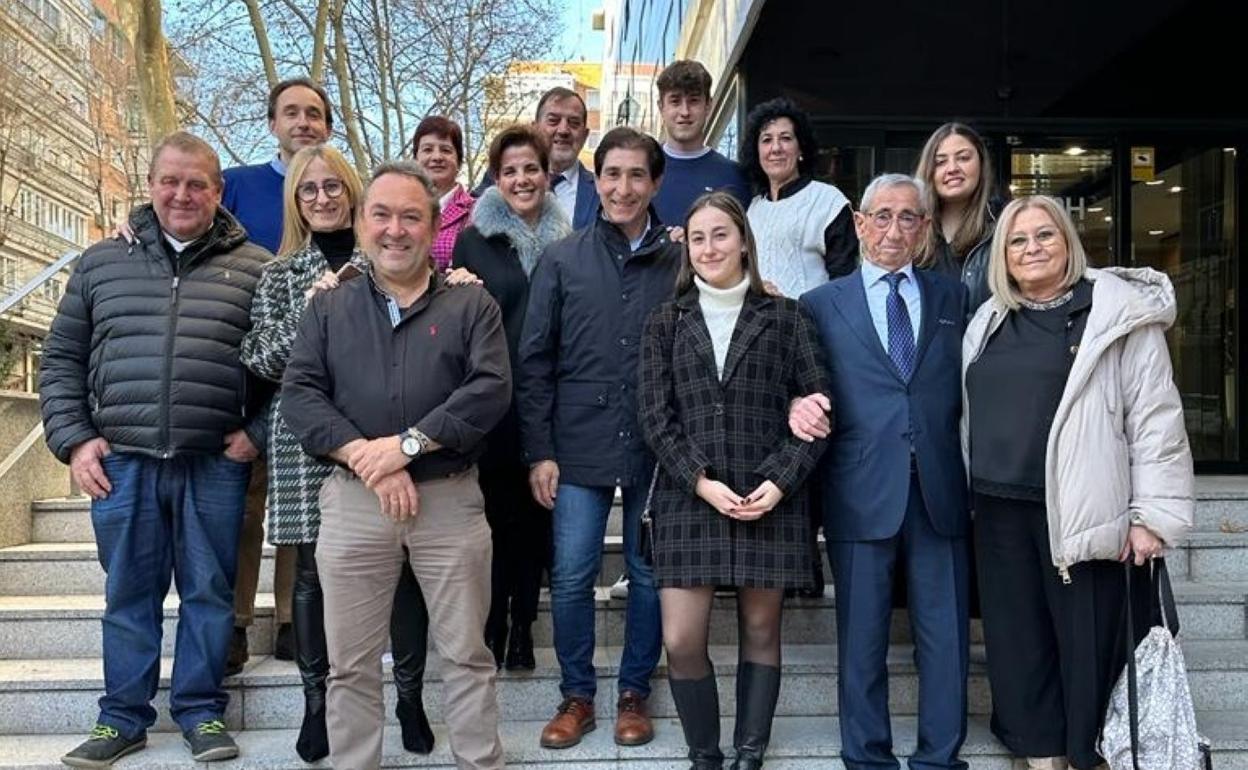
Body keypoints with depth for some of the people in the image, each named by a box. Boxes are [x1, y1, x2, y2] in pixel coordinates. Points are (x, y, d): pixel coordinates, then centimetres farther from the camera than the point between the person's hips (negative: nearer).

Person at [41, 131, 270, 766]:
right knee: (128, 594, 10)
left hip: (215, 465, -1)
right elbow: (61, 359, 12)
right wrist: (73, 439, 3)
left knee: (209, 591, 7)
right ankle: (123, 717, 24)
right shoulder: (101, 262, 11)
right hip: (121, 462, 2)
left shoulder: (254, 268, 5)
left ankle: (200, 711, 22)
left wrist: (258, 432, -5)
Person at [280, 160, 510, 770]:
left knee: (466, 655, 7)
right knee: (350, 664, 9)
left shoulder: (471, 306, 6)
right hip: (352, 501, 2)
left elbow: (490, 390, -8)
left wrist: (407, 444, -16)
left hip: (451, 498, -1)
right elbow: (298, 394, -1)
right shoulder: (327, 310, 11)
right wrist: (369, 460, -14)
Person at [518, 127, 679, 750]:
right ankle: (577, 695, 22)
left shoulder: (680, 261, 2)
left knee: (649, 575, 10)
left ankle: (633, 693, 27)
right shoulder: (561, 259, 2)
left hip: (657, 449, 0)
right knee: (571, 578, 4)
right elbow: (534, 361, 1)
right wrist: (539, 451, -4)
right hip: (580, 447, 0)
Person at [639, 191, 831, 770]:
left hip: (770, 500, -1)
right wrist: (701, 482, -10)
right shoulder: (665, 324, 8)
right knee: (681, 642, -3)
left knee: (760, 632, 7)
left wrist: (780, 481, -11)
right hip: (688, 500, 1)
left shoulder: (785, 317, 4)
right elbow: (656, 418, 2)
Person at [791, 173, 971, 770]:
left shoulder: (952, 298, 13)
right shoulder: (822, 305, 8)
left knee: (945, 638, 7)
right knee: (861, 642, 7)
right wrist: (798, 404, -16)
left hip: (940, 492, 2)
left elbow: (966, 387, 10)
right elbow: (803, 390, 6)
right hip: (861, 493, -1)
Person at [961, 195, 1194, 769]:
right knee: (1017, 640, 10)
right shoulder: (989, 321, 13)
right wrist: (971, 492, 13)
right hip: (1000, 510, 5)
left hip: (1081, 510, -5)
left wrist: (1152, 514, -12)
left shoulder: (1117, 311, -3)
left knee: (1087, 642, 2)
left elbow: (1155, 417, -8)